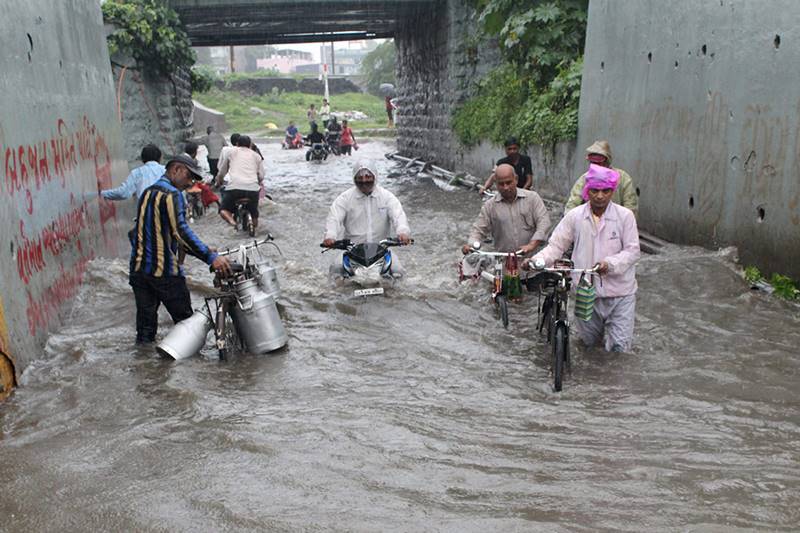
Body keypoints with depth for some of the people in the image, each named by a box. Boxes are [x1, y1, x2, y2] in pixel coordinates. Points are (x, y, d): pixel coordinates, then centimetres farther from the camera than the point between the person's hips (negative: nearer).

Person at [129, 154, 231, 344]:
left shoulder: (147, 193, 17)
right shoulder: (171, 195, -12)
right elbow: (180, 231, -26)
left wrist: (204, 251, 15)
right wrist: (211, 257, -31)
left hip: (138, 269, 8)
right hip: (164, 271, -8)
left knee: (145, 324, 11)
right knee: (184, 321, 4)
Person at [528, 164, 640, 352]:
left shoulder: (625, 216, -6)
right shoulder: (574, 216, -2)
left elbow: (632, 251, -8)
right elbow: (556, 246, 0)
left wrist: (610, 264, -26)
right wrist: (537, 260, -18)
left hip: (619, 293, -2)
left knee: (619, 348, -2)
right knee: (588, 342, 18)